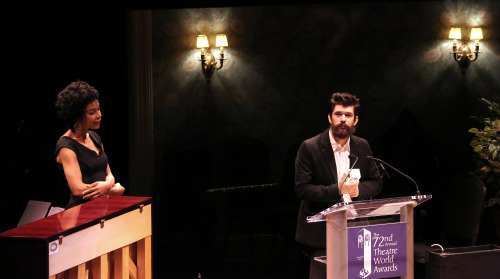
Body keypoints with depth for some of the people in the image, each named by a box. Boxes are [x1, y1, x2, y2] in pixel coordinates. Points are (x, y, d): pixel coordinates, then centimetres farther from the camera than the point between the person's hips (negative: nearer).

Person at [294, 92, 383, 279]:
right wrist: (336, 190, -22)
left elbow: (376, 182, 13)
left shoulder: (362, 147, 9)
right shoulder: (310, 148, -6)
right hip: (321, 234, -4)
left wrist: (358, 189, -10)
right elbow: (301, 189, -11)